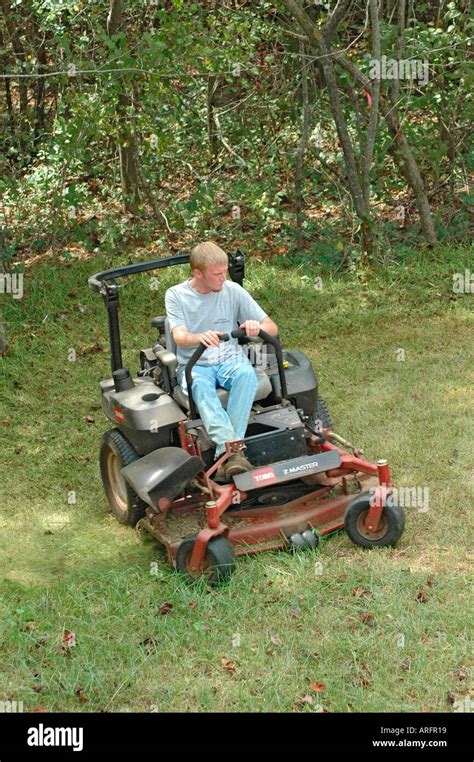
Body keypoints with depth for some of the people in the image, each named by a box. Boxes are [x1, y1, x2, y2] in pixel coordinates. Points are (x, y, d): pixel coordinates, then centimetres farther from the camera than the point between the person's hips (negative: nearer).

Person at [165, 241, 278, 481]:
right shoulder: (176, 295, 0)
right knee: (199, 384, -38)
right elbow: (180, 338, -15)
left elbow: (272, 328, 3)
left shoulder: (233, 290, 4)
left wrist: (257, 327, -23)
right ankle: (232, 449, -51)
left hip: (230, 357, 1)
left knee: (246, 373, -35)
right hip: (193, 364, -1)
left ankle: (225, 451, -41)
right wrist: (200, 337, -40)